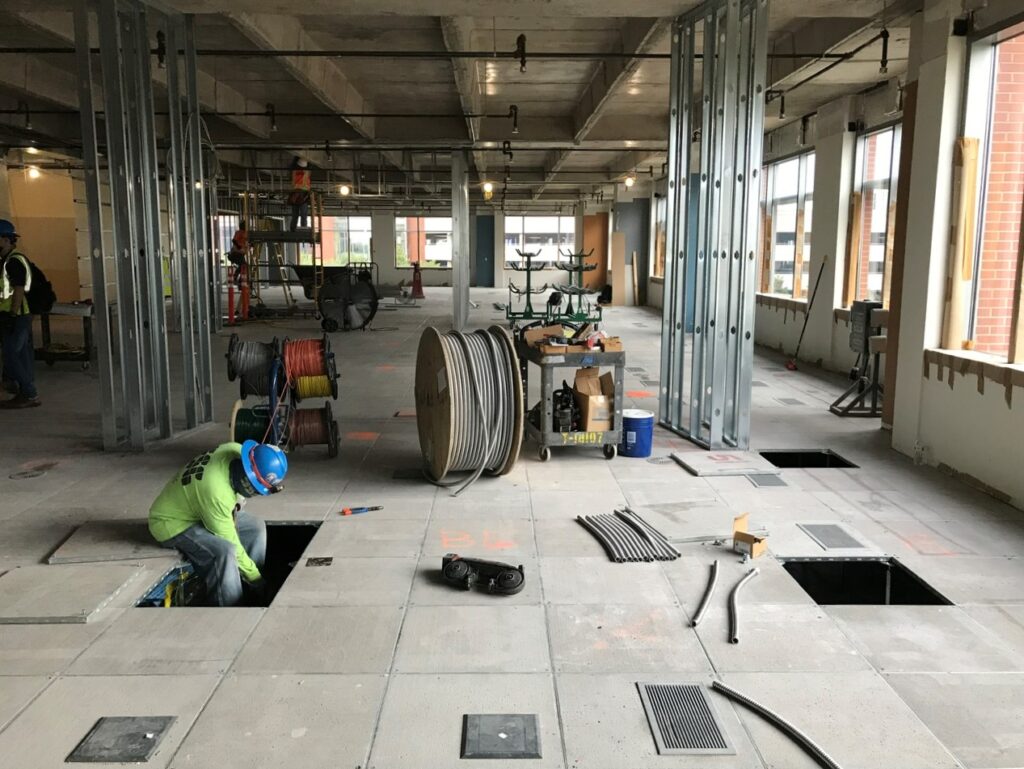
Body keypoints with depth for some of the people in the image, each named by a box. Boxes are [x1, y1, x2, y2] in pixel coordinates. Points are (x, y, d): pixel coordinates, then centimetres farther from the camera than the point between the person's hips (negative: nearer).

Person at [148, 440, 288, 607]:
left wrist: (235, 505, -9)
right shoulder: (216, 492, -38)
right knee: (224, 551, -32)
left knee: (256, 526, 6)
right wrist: (256, 579, -17)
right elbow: (229, 543, -27)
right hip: (173, 523, -9)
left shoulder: (236, 451, -18)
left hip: (193, 508, 9)